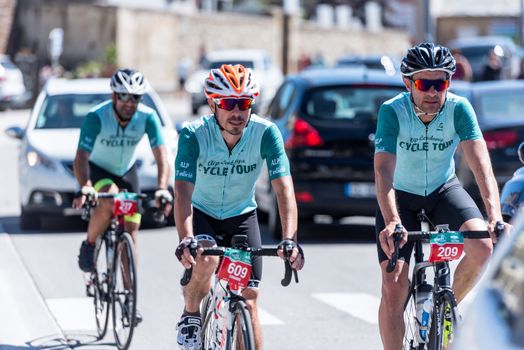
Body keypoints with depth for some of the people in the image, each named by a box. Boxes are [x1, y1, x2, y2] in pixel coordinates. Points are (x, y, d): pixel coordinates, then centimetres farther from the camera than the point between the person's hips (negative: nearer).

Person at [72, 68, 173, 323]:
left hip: (126, 172, 3)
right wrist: (84, 188, -54)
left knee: (131, 233, -3)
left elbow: (162, 157, -26)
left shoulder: (148, 117, -22)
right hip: (97, 169, -3)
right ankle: (88, 246, -11)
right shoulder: (96, 117, -29)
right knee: (110, 197, -36)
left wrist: (162, 189, -43)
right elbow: (81, 158, -36)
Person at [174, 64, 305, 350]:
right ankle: (190, 316, -3)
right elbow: (183, 190, -35)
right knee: (205, 258, -32)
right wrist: (185, 240, -51)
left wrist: (289, 239, -45)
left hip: (241, 216, 2)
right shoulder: (194, 135, -26)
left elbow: (283, 188, -31)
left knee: (248, 303, -7)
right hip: (201, 213, -1)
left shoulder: (266, 133, -24)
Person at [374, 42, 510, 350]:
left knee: (483, 247, -26)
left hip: (444, 190, 1)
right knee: (394, 290, -12)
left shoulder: (459, 108, -22)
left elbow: (481, 164, -31)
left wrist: (495, 218, -46)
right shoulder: (392, 111, -26)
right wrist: (391, 222, -52)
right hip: (401, 196, -1)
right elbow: (384, 170, -36)